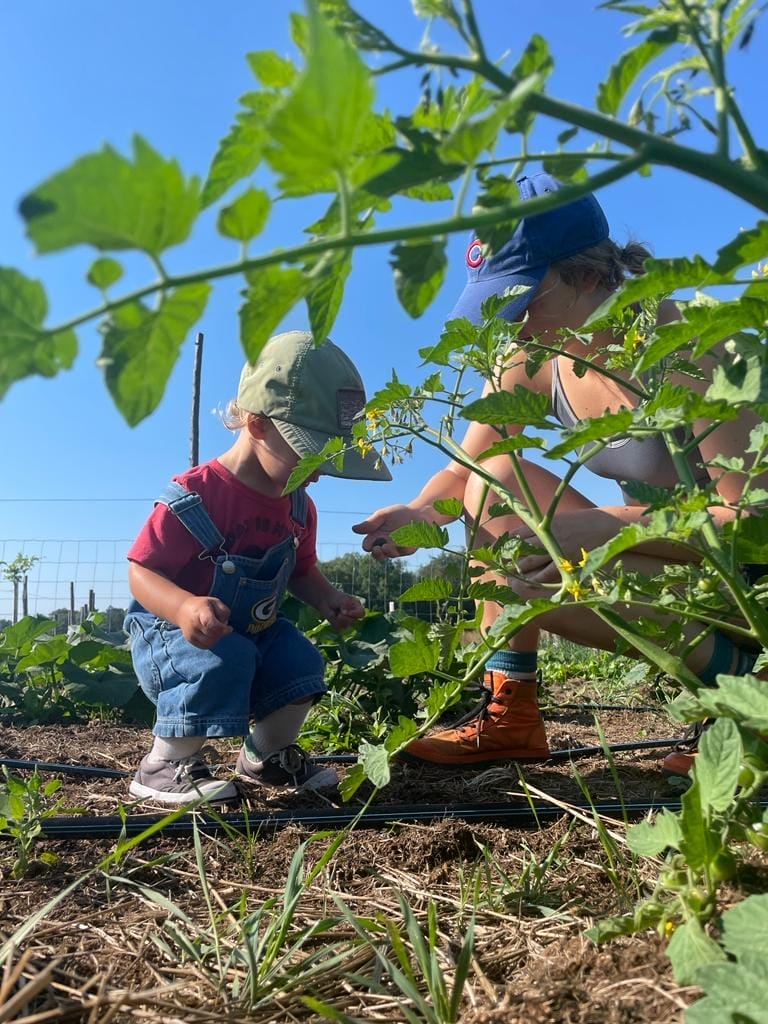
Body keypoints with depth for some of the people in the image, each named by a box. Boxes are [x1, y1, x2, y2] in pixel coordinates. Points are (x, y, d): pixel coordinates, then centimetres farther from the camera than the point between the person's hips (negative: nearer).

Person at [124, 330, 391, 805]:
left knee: (302, 659, -13)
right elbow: (141, 573, -25)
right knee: (224, 662, -33)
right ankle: (165, 765, -10)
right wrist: (184, 607, -45)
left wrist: (328, 599, -7)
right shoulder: (196, 496, -27)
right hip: (172, 630, -6)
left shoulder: (299, 506, -3)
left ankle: (267, 756, 15)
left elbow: (302, 571, 14)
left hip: (255, 631, 7)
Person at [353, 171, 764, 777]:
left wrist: (599, 526, -34)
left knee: (530, 569, -27)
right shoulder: (530, 364, -3)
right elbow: (465, 470, 6)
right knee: (496, 481, -5)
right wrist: (419, 513, -17)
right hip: (661, 559, 7)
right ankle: (509, 716, -4)